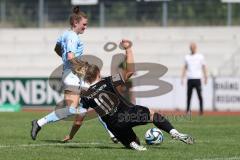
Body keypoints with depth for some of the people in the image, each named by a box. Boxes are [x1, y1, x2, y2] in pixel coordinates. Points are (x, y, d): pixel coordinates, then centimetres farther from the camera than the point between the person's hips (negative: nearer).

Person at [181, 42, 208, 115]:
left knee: (199, 95, -6)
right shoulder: (187, 57, 13)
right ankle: (188, 110, 4)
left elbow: (204, 67, 6)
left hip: (197, 79, -3)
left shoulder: (200, 56, 6)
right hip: (189, 79, 3)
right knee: (188, 95, 1)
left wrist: (205, 77, -1)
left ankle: (201, 110, -3)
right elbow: (185, 67, 16)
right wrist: (182, 78, 8)